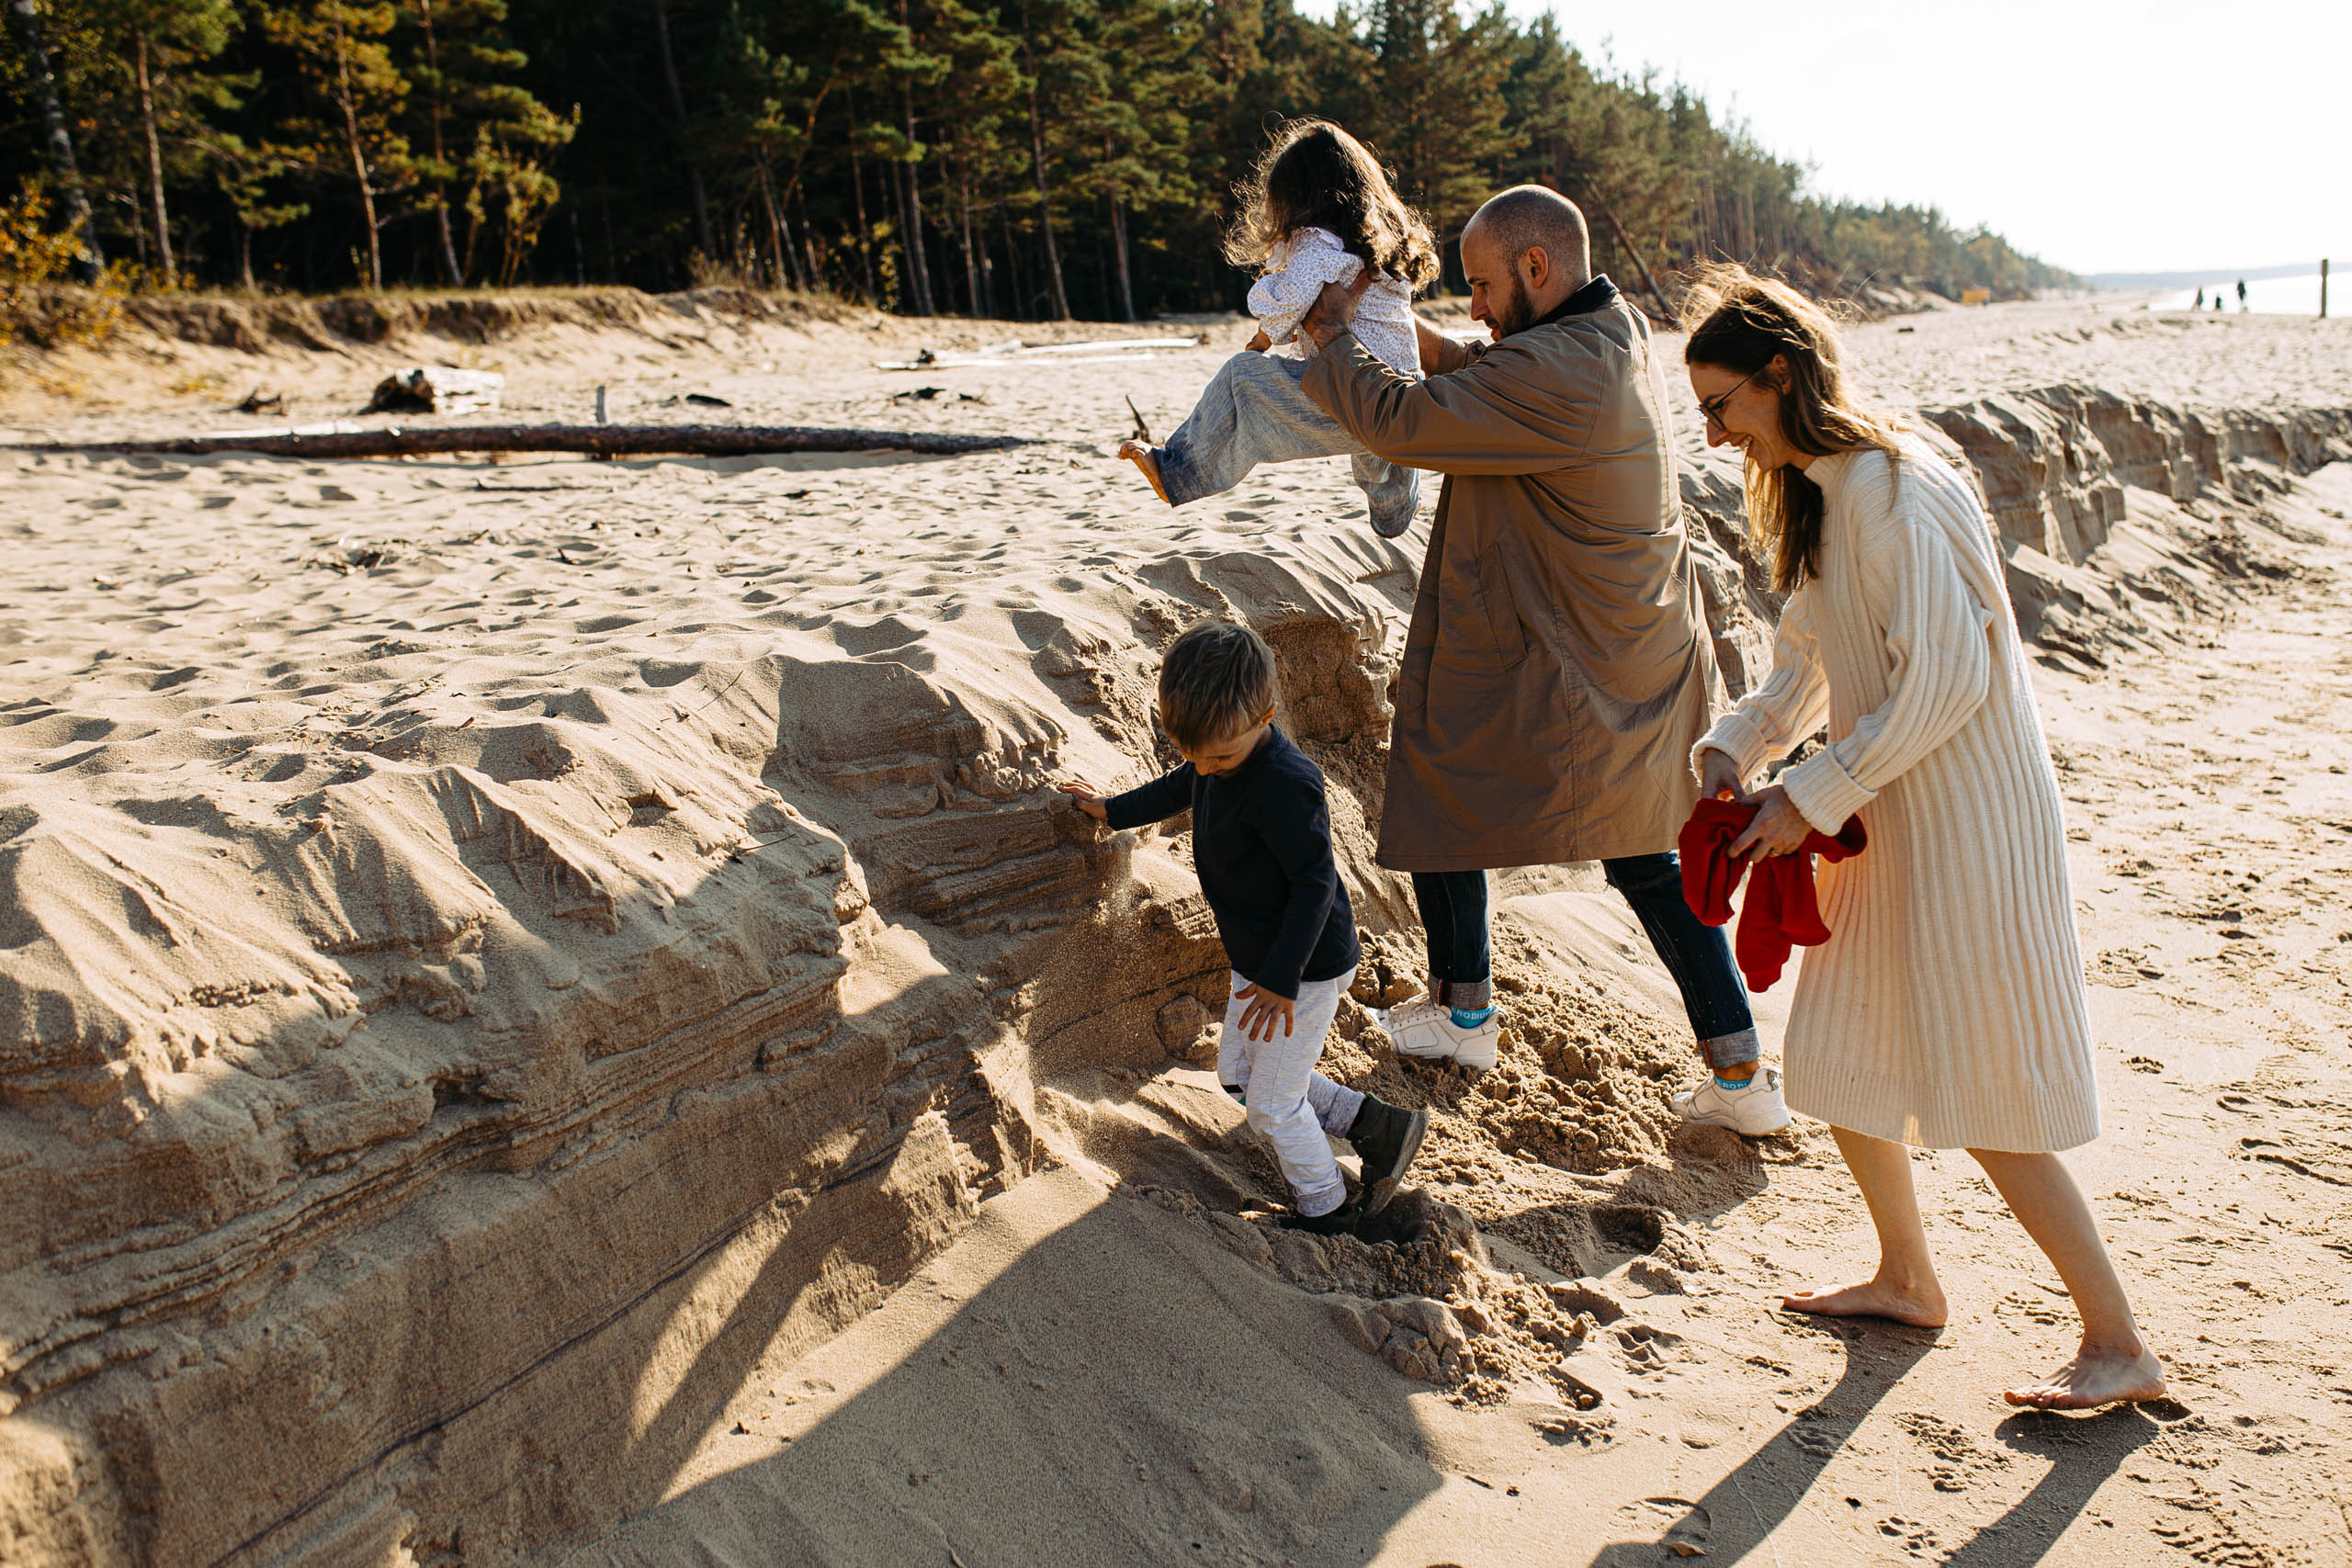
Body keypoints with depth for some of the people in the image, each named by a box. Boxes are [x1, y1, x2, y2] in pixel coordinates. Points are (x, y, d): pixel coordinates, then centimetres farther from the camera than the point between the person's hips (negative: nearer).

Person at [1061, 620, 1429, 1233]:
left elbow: (1315, 882, -29)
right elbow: (1179, 789, 20)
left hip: (1306, 968, -10)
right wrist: (1114, 810, 31)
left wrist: (1283, 979, -27)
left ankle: (1324, 1208, 28)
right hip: (1257, 958, 10)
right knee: (1237, 1072, 21)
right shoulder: (1214, 752, -4)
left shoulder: (1284, 784, -32)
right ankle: (1374, 1123, 26)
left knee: (1272, 1104, 4)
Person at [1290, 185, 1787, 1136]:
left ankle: (1463, 1013, 31)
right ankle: (1741, 1078, 17)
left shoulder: (1557, 371, -25)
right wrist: (1422, 341, 4)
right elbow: (1485, 386, 19)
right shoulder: (1620, 342, 6)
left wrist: (1337, 339, -7)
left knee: (1437, 800, 14)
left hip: (1553, 683, -9)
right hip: (1644, 668, 9)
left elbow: (1400, 422, -23)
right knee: (1647, 858, 17)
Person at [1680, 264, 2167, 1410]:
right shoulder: (1814, 496, 9)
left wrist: (1811, 797, -20)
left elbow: (1948, 681, -24)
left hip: (1966, 821, -9)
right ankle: (1906, 1279, 35)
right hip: (1887, 820, 9)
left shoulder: (1893, 489, -20)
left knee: (1985, 1101, -2)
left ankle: (2119, 1345, 14)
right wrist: (1735, 745, -2)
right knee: (1837, 1057, 17)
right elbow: (1807, 660, 15)